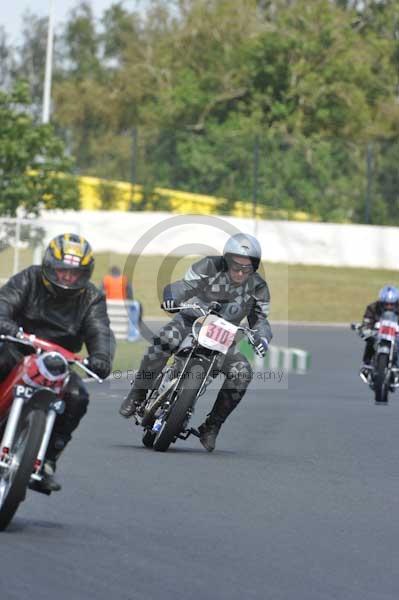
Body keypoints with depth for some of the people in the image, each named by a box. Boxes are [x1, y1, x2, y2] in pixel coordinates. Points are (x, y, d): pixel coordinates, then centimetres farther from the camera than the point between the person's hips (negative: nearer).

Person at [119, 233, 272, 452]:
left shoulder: (257, 287, -2)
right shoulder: (209, 267, -12)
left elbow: (260, 317, 4)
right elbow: (184, 286, -17)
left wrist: (262, 337, -20)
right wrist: (170, 294, -41)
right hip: (190, 321, -3)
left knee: (242, 370, -23)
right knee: (167, 338, -36)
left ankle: (211, 426, -8)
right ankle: (136, 395, -23)